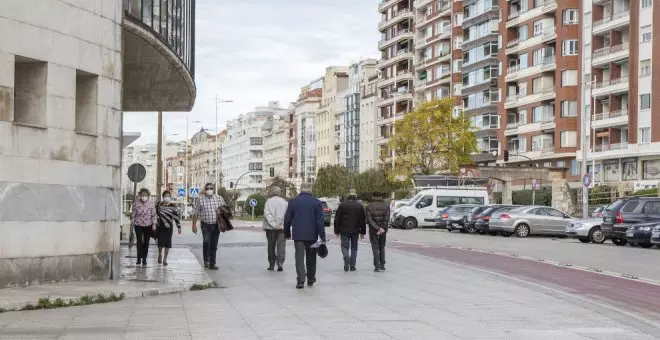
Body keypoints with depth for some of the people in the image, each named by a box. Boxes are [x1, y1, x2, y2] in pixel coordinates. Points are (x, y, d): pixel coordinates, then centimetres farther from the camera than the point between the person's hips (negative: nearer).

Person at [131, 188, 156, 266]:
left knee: (146, 243, 6)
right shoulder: (136, 203, -5)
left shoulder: (151, 204, -4)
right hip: (138, 225, 0)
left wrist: (154, 224, -4)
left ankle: (144, 259, 14)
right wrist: (132, 223, 2)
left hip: (148, 225, 1)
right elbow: (133, 214, 2)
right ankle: (139, 259, 4)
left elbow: (153, 215, -1)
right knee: (139, 242, -4)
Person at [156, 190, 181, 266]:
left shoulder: (173, 206, 1)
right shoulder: (159, 205, 3)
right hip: (160, 226, 0)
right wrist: (154, 226, 6)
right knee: (160, 242, 2)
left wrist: (179, 227, 0)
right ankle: (160, 255, 29)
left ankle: (165, 259, 8)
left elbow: (176, 217, 2)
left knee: (167, 243, -1)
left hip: (169, 227, 0)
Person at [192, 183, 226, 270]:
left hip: (216, 225, 3)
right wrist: (194, 225, 0)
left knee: (214, 245, 7)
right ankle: (206, 261, -3)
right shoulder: (201, 200, 0)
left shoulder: (219, 198, 4)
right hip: (206, 225, -3)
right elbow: (195, 213, 4)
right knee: (206, 242, -18)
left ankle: (212, 264, 15)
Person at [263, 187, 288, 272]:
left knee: (271, 246, 9)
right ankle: (280, 263, -16)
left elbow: (267, 214, -10)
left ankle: (271, 265, 13)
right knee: (281, 245, 0)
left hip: (271, 228, 0)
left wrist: (273, 224, -13)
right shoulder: (285, 202, 5)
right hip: (282, 227, 0)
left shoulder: (268, 201, 0)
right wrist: (281, 223, -8)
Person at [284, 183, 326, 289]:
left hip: (298, 235, 0)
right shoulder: (317, 202, -2)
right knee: (311, 258, 13)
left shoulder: (293, 202, 2)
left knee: (299, 257, -2)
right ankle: (311, 279, 23)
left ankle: (301, 280, -13)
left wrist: (287, 233, 17)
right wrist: (322, 237, -4)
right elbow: (320, 221, -6)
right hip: (312, 235, 0)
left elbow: (287, 220, 5)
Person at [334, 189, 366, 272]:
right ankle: (352, 266, 8)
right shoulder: (360, 206, 4)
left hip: (344, 230, -2)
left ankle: (346, 259, -22)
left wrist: (337, 231, 6)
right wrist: (363, 232, 11)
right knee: (354, 248, 10)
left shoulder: (342, 205, -1)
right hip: (355, 231, 2)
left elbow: (337, 219, 0)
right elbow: (363, 220, 6)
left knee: (345, 246, 5)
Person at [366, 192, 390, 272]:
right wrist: (382, 229, -14)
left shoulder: (369, 206, -5)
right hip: (383, 230, 2)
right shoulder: (386, 205, -2)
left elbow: (369, 219, -14)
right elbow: (386, 219, -12)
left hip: (373, 230, -2)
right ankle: (382, 265, 16)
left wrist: (378, 229, -18)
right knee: (382, 247, 18)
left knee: (375, 248, 3)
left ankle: (377, 266, -4)